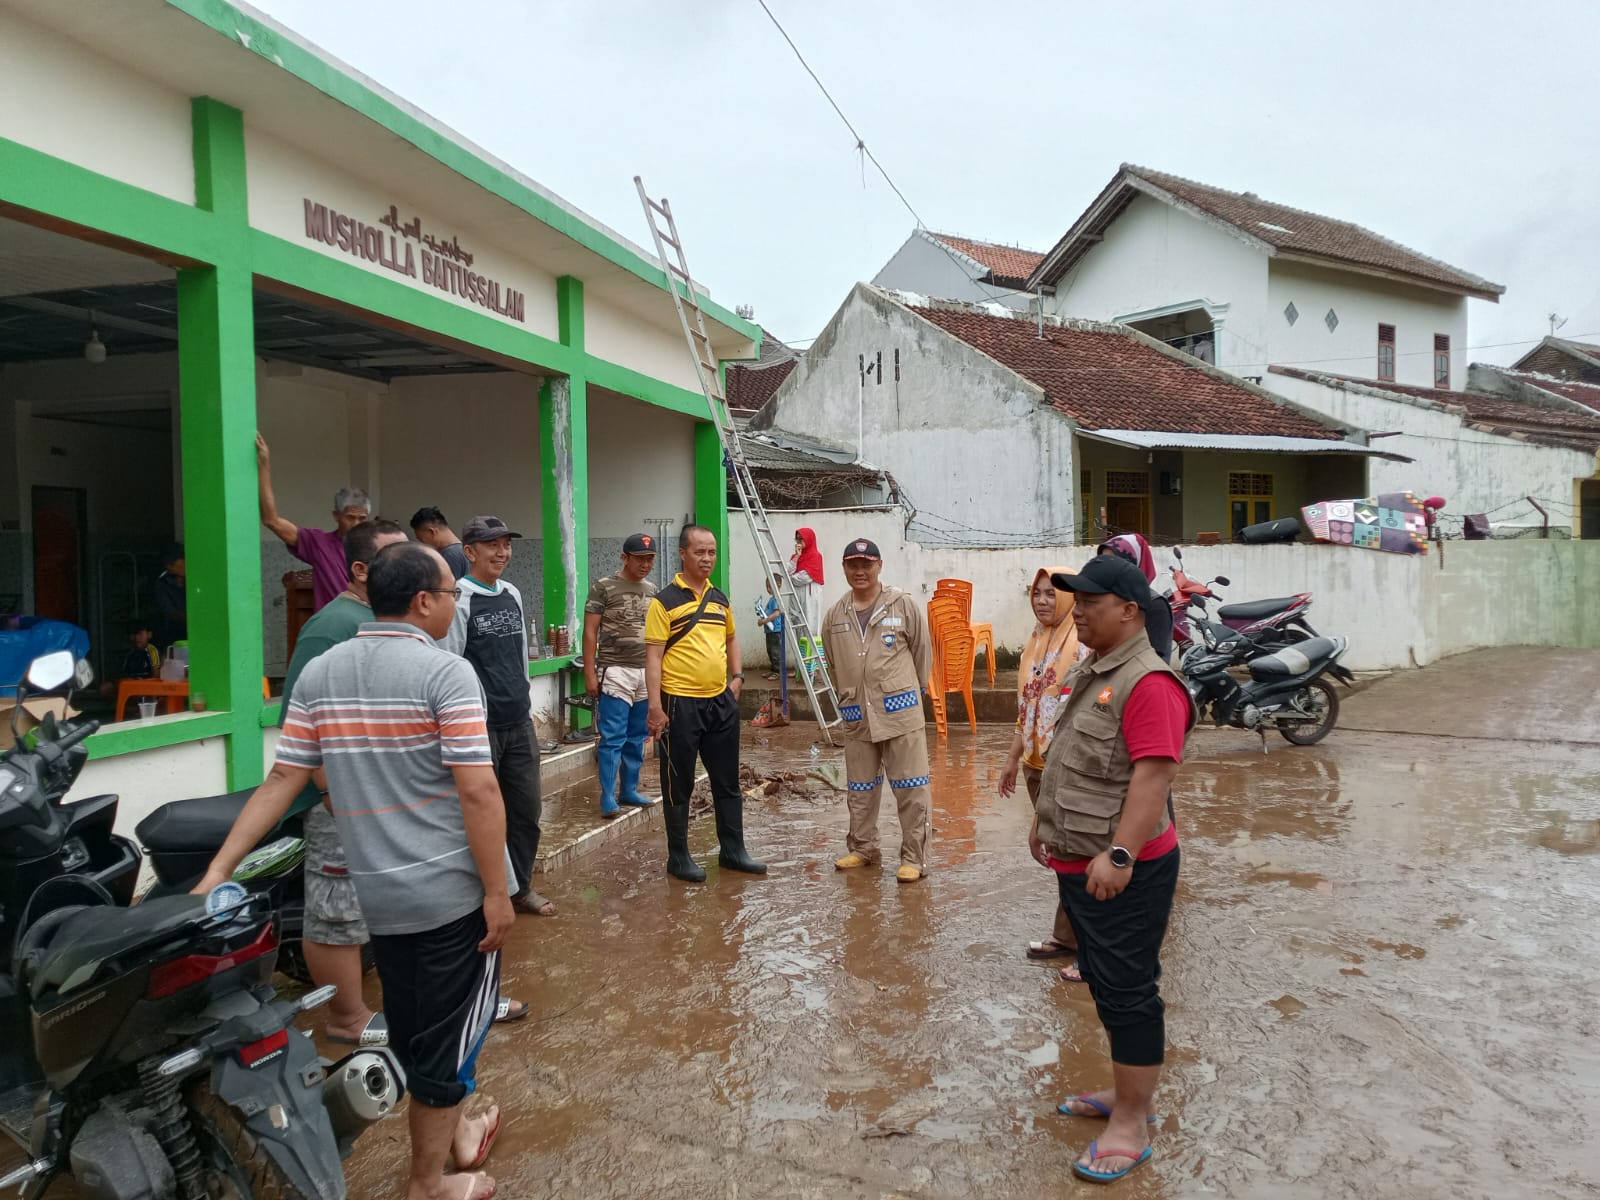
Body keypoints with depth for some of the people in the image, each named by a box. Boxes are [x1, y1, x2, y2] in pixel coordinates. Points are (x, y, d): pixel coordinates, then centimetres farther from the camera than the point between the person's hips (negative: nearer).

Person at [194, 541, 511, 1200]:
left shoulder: (317, 674, 3)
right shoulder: (446, 672, -16)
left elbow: (281, 782, 1)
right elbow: (477, 793, -20)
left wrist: (218, 869, 6)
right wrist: (497, 893, -14)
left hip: (376, 894, 6)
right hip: (452, 892, -6)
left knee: (411, 1031, 23)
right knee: (448, 1036, 10)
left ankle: (453, 1134, 43)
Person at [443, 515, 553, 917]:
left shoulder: (513, 595, 9)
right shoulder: (458, 600, -13)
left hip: (519, 724, 7)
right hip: (480, 726, -7)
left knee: (526, 810, 13)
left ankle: (520, 887, 29)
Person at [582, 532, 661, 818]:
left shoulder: (652, 590, 12)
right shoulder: (603, 587, -5)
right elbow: (590, 632, -6)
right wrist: (590, 672, -10)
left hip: (647, 673, 6)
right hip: (615, 672, -6)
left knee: (636, 738, 11)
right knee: (613, 738, -5)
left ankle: (630, 791, 20)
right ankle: (608, 797, 1)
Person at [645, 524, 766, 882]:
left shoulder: (720, 599, 10)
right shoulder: (664, 601, -9)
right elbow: (653, 656, -11)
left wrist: (737, 676, 11)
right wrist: (655, 707, -17)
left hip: (721, 701, 6)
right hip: (681, 703, -6)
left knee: (727, 781, 14)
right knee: (679, 785, 6)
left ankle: (733, 850, 27)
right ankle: (678, 857, 18)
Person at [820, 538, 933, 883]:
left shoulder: (904, 605, -6)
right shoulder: (835, 616, 5)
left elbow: (922, 654, 4)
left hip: (900, 712, -4)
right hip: (856, 716, 4)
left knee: (911, 789, 0)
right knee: (860, 789, 16)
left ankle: (914, 857, 10)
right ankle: (863, 848, 31)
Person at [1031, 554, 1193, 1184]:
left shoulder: (1149, 682, -21)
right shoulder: (1087, 672, 10)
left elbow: (1153, 776, -27)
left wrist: (1119, 854, -30)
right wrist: (1043, 819, 23)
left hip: (1122, 871, -10)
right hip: (1078, 864, 10)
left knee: (1126, 992, 2)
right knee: (1104, 984, 20)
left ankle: (1132, 1125, 15)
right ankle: (1127, 1092, 37)